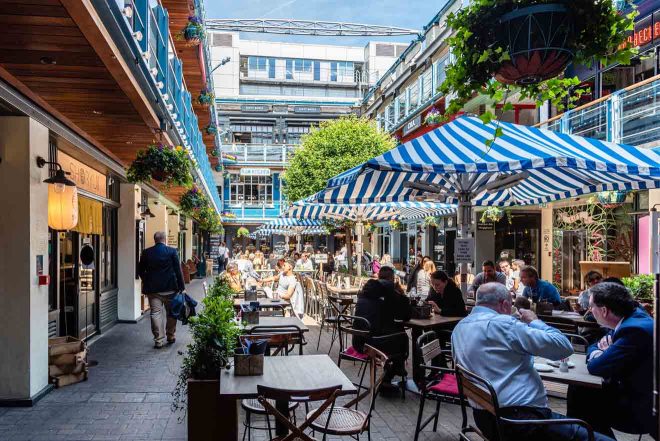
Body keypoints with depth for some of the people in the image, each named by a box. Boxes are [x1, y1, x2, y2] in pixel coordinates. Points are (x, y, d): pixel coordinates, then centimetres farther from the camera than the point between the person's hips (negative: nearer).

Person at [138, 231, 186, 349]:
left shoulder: (146, 252, 1)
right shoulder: (172, 251, -6)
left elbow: (140, 270, 9)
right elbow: (178, 270, -6)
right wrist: (182, 287, -2)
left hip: (152, 288, 1)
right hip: (170, 288, -1)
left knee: (155, 314, 4)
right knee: (171, 313, 14)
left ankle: (159, 340, 3)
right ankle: (171, 337, 23)